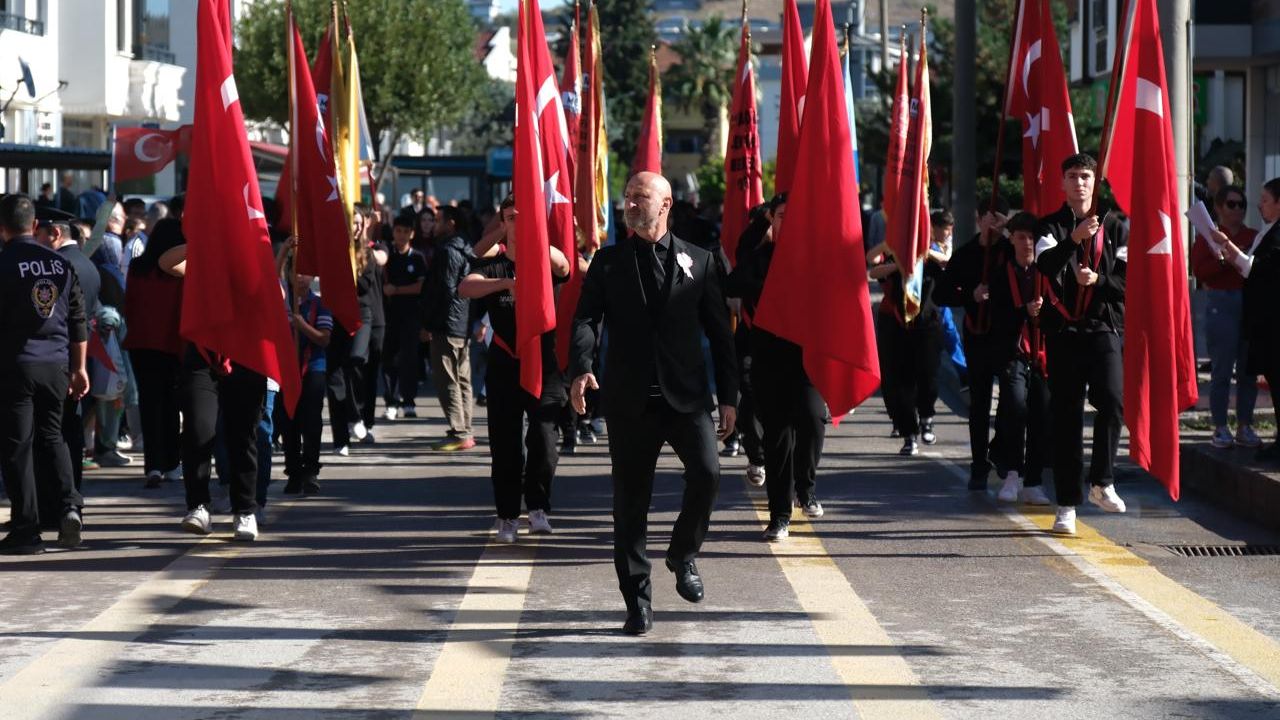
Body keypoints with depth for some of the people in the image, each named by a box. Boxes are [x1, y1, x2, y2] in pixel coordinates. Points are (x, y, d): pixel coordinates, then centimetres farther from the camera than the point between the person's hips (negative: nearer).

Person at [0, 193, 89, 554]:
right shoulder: (60, 263, 6)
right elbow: (78, 320, 9)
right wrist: (79, 368, 16)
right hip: (56, 364, 5)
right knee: (51, 436, 20)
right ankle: (70, 504, 2)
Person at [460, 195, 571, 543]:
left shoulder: (544, 262, 6)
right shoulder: (492, 267, 6)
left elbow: (562, 266, -18)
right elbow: (466, 288, -15)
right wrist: (506, 282, -32)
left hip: (544, 364, -1)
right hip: (504, 367, 1)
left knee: (544, 438, -15)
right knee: (505, 445, 2)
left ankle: (538, 505, 2)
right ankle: (507, 515, 14)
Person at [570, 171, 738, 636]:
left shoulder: (698, 262, 8)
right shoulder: (608, 262, 8)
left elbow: (719, 331, 9)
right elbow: (586, 319, -4)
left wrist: (729, 395, 4)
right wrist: (581, 369, -23)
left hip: (686, 394, 0)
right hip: (629, 400, 1)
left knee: (706, 473, -21)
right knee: (630, 500, 3)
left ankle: (683, 554, 6)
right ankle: (638, 602, 13)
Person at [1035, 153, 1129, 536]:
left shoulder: (1115, 225, 10)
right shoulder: (1051, 225, 9)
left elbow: (1128, 278, 6)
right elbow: (1045, 264, -12)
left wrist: (1098, 280, -12)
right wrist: (1074, 239, -29)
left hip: (1105, 327, 0)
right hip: (1063, 329, 0)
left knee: (1112, 400, -22)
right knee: (1065, 417, 1)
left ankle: (1101, 482, -6)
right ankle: (1067, 505, 6)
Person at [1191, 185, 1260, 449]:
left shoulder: (1254, 237, 14)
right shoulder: (1207, 237, 5)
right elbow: (1199, 270, -7)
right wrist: (1225, 259, -18)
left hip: (1251, 305, 3)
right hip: (1220, 304, -3)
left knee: (1248, 369, 4)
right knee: (1222, 369, -5)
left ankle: (1244, 427, 10)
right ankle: (1220, 428, 1)